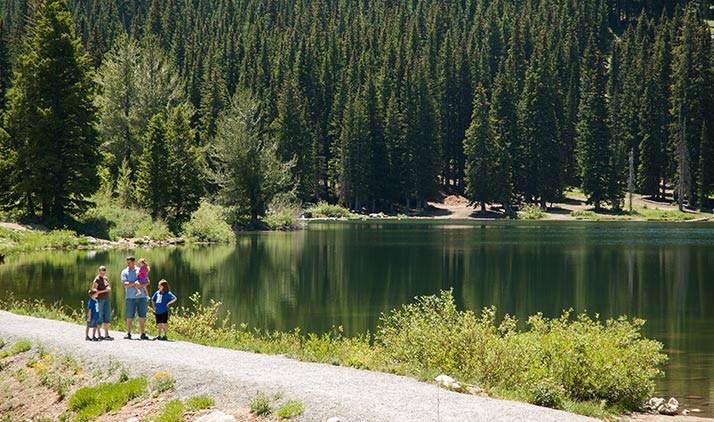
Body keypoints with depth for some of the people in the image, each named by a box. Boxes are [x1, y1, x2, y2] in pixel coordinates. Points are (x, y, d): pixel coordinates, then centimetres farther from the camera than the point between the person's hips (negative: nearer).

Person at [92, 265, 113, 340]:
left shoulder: (106, 279, 12)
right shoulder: (97, 280, -11)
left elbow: (109, 288, 16)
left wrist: (108, 288, -8)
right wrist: (104, 290, -19)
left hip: (106, 299, 7)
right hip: (99, 300, -7)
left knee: (107, 317, 5)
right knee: (99, 318, -3)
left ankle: (106, 335, 9)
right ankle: (99, 335, 1)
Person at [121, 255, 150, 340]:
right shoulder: (125, 272, 6)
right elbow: (124, 284, -7)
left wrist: (140, 285, -11)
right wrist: (134, 283, -19)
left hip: (141, 296, 1)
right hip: (130, 297, -1)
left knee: (142, 316, 0)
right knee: (129, 317, -1)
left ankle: (142, 334, 3)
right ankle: (128, 333, 5)